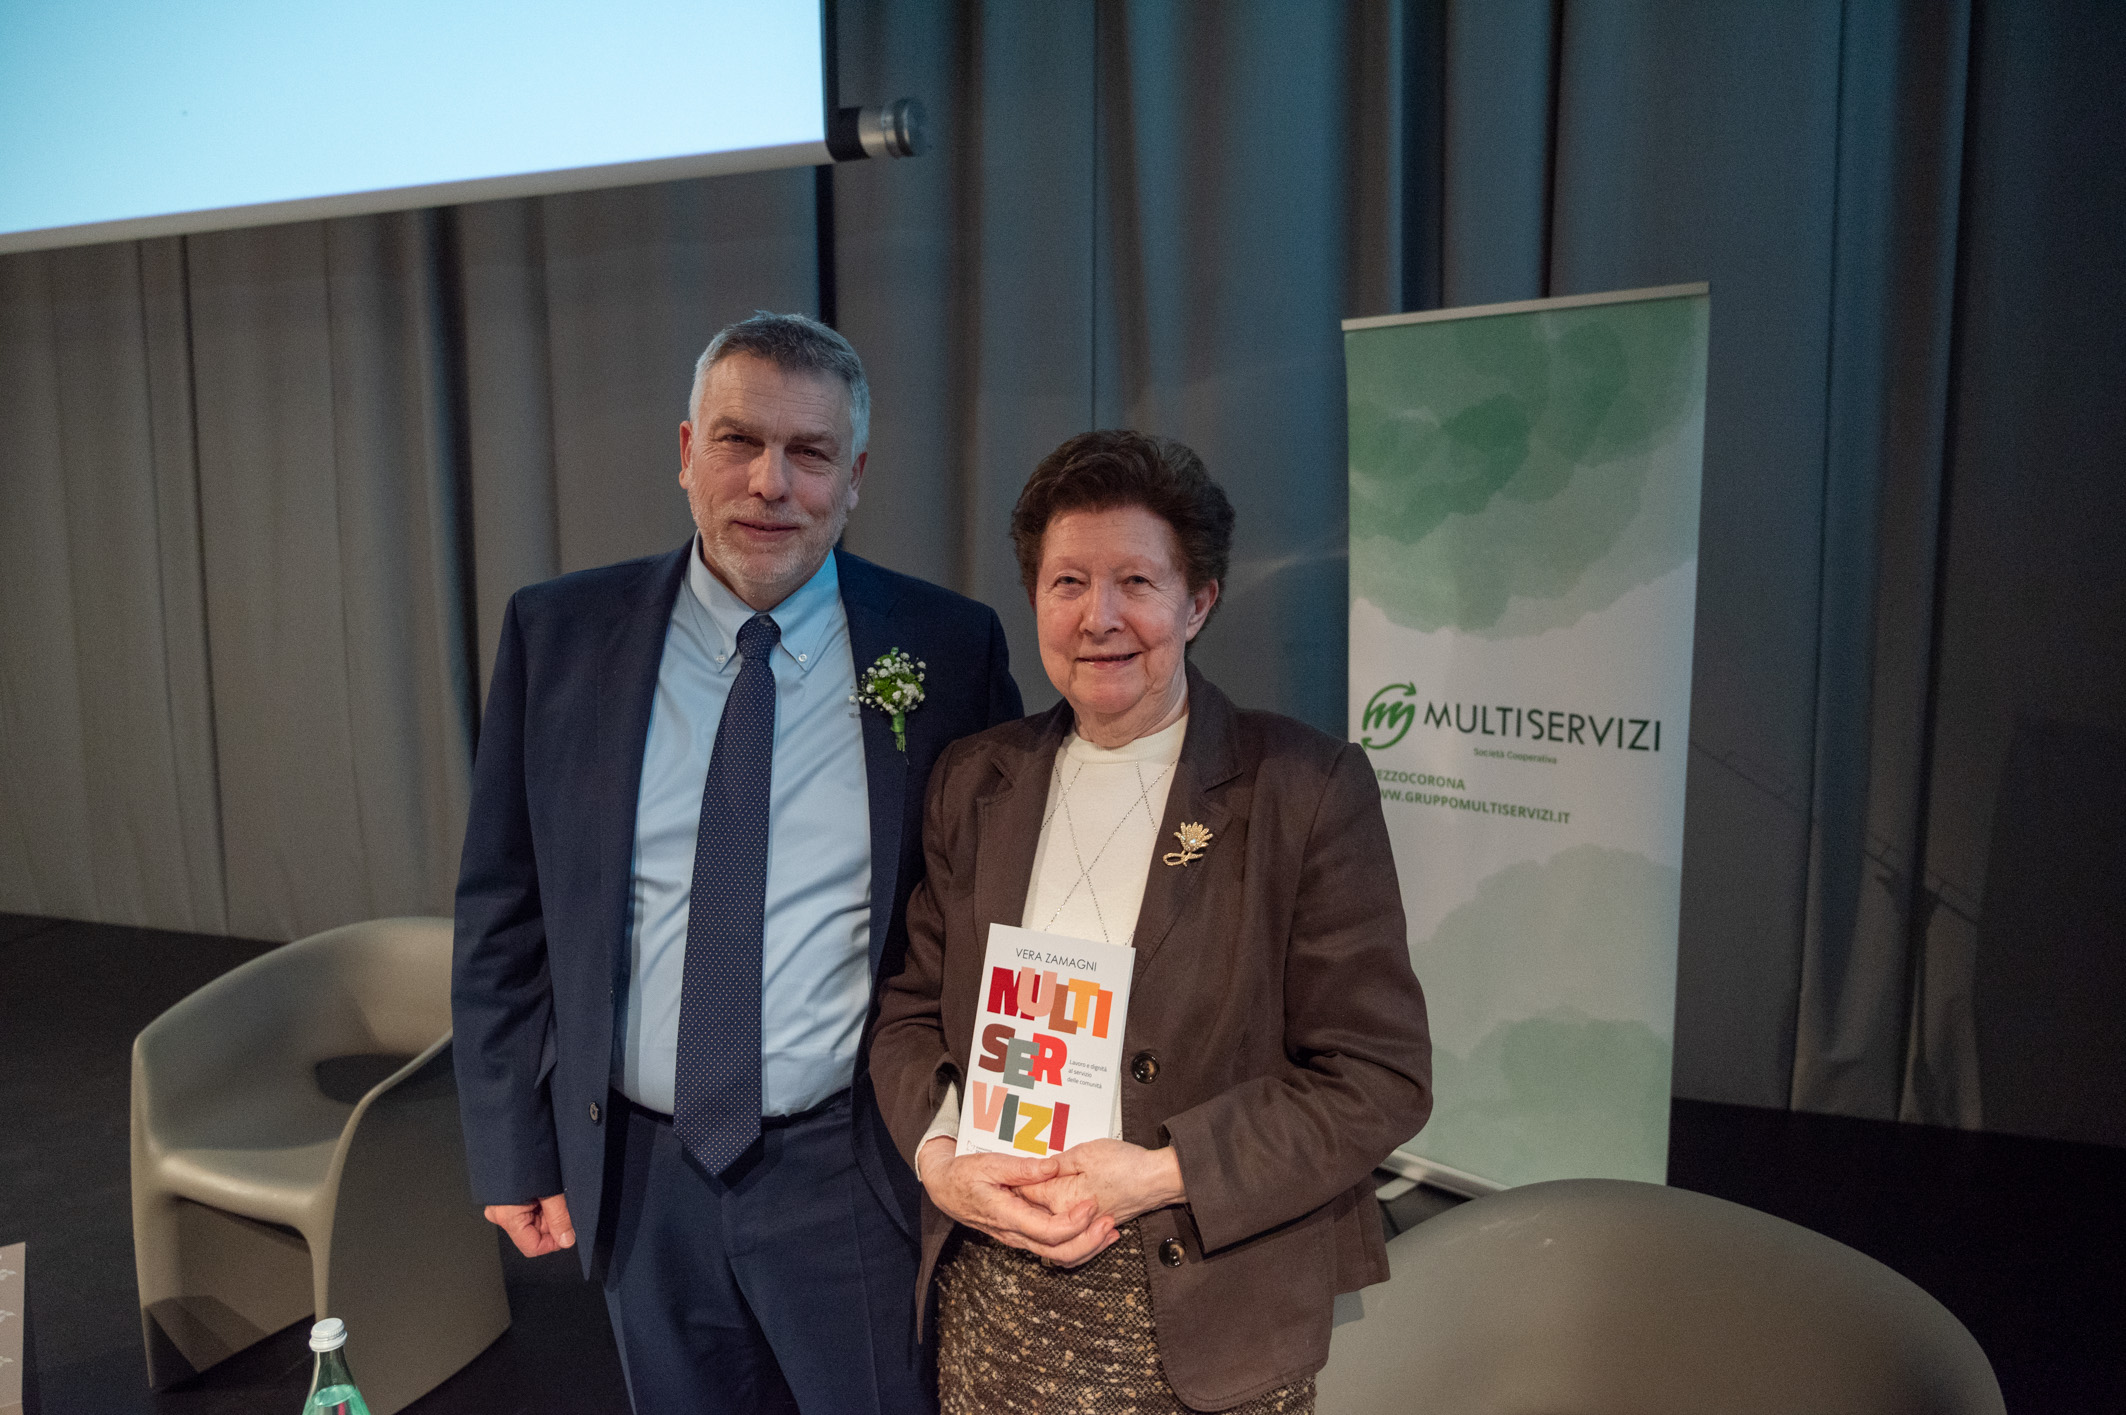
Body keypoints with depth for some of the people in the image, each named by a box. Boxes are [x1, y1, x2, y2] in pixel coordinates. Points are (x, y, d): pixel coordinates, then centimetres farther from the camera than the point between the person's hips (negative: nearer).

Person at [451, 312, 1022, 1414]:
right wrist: (514, 1152, 1)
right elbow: (503, 913, 2)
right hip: (638, 1177, 2)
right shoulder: (558, 633, -3)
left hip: (858, 1180, -1)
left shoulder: (949, 650, -8)